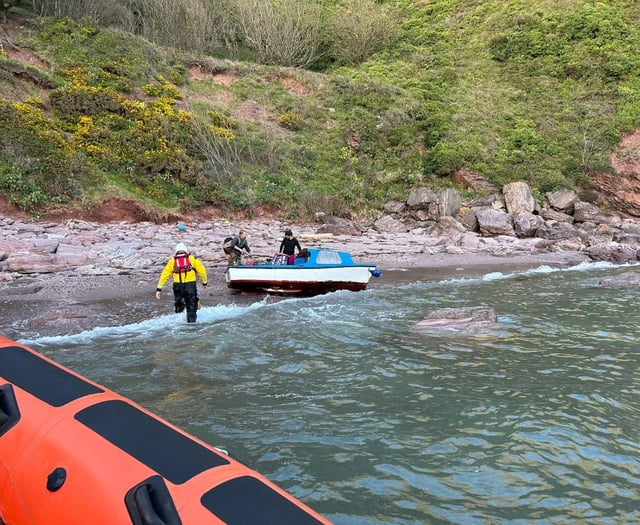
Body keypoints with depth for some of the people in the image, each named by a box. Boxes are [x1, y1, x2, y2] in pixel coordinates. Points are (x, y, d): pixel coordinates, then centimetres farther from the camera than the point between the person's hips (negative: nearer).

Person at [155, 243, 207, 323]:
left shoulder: (172, 261, 13)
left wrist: (159, 288, 9)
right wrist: (204, 282, 19)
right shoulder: (192, 259, 9)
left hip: (178, 286, 1)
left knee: (179, 305, 20)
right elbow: (201, 270, 7)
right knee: (191, 307, 10)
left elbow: (164, 275, 9)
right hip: (191, 285, -1)